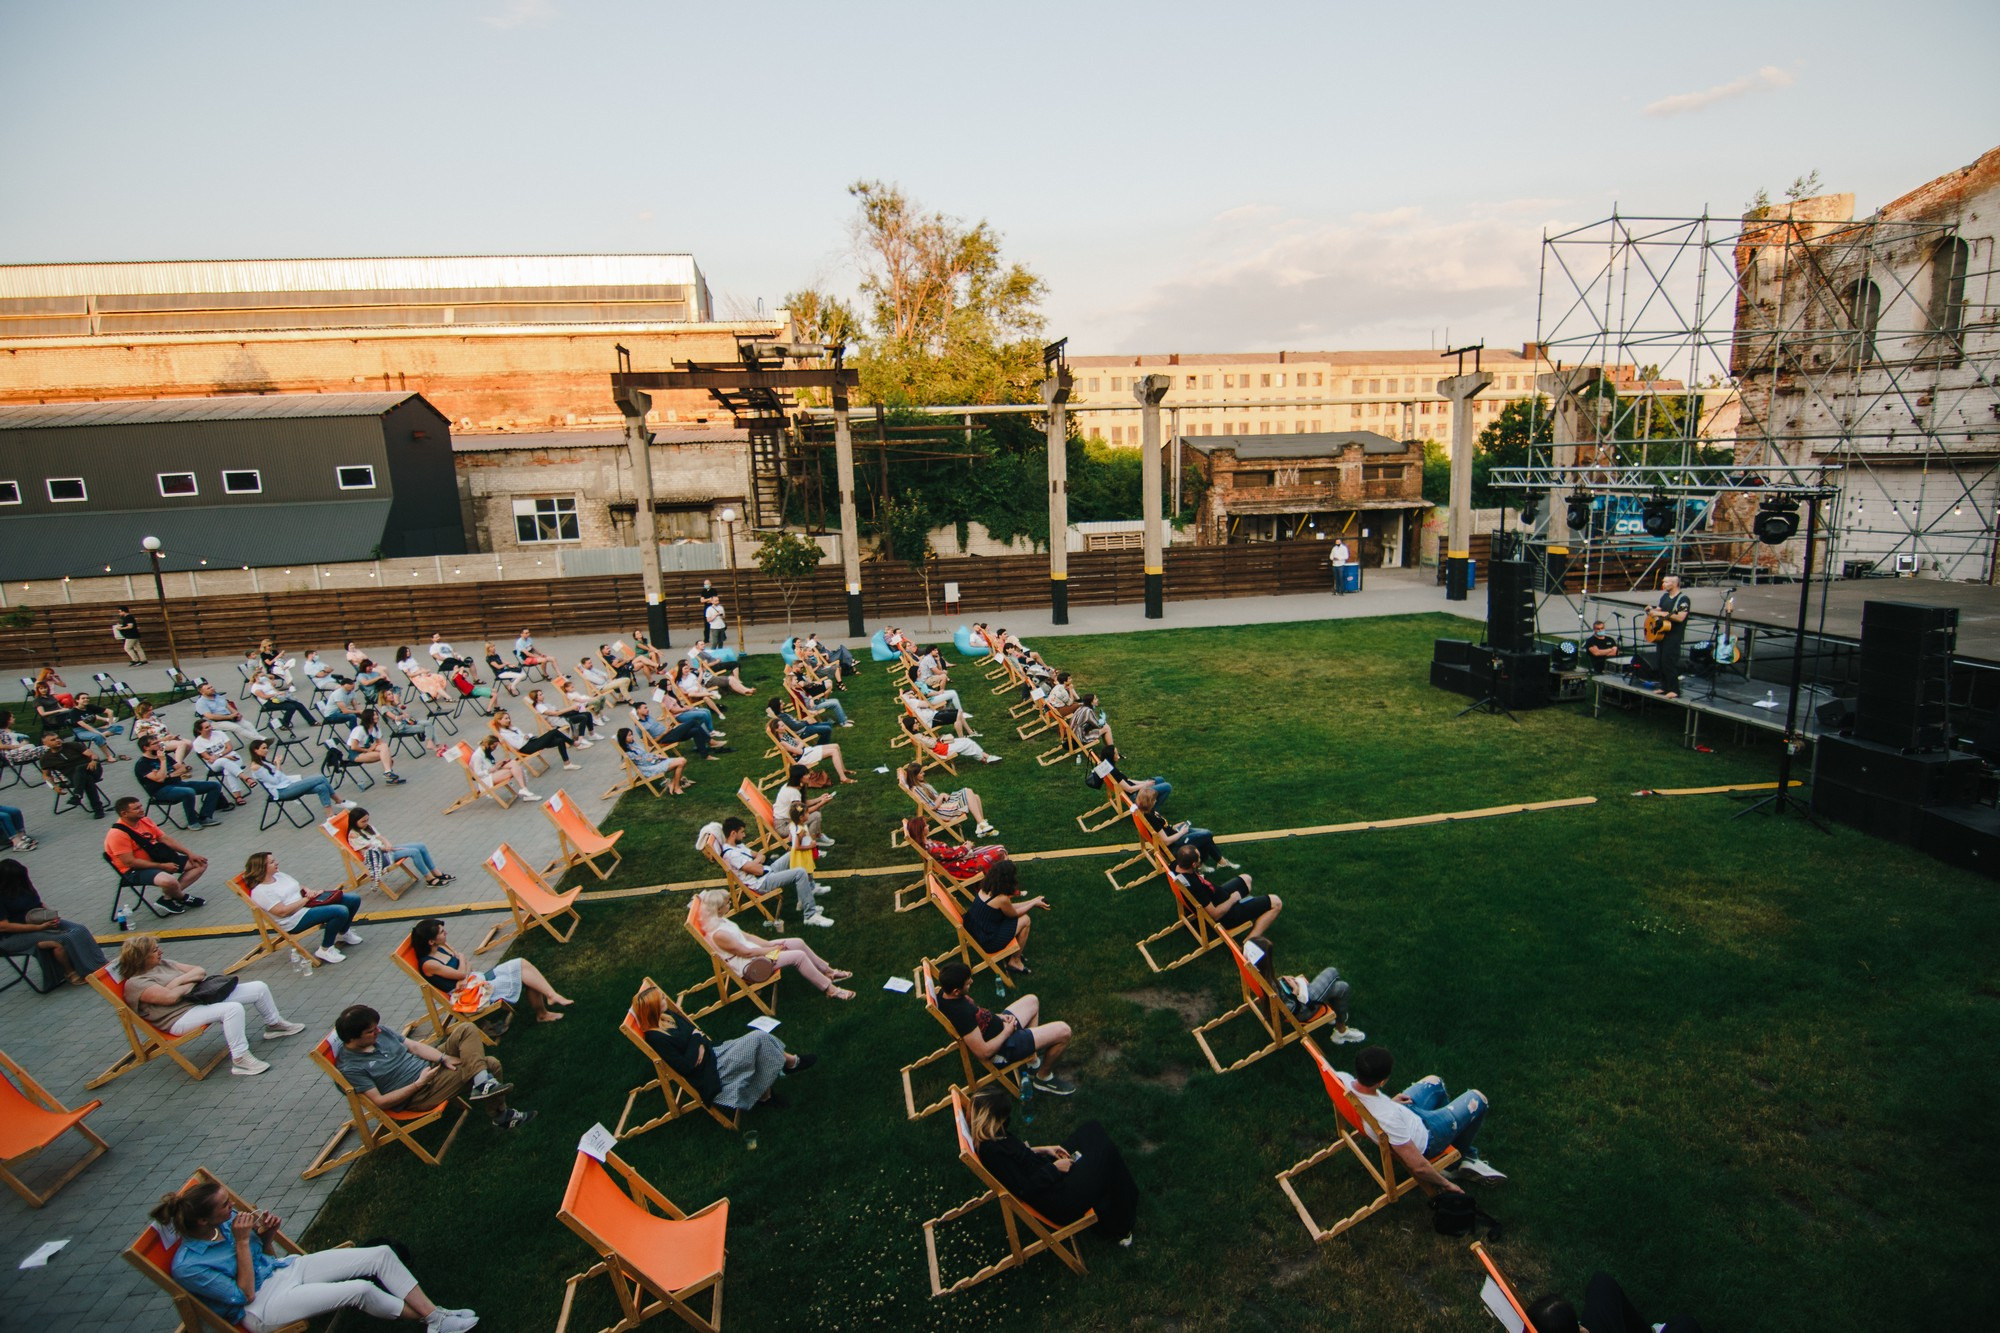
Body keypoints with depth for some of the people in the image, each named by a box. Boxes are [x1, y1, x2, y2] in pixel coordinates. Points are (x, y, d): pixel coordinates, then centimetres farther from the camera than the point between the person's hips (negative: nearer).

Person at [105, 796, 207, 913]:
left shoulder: (145, 821, 5)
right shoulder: (117, 834, -19)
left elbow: (165, 839, 12)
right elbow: (130, 862, -21)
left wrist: (189, 854, 4)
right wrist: (162, 866, -20)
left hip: (158, 860, 9)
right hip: (136, 870, -9)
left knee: (200, 864, 2)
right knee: (169, 881, -38)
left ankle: (169, 897, -8)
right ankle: (183, 897, -1)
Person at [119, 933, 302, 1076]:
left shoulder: (163, 963, 14)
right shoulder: (135, 983, -10)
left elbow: (201, 971, 11)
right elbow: (170, 997, -23)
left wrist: (178, 981, -7)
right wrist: (189, 983, -5)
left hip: (202, 998, 9)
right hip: (181, 1018, -9)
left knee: (259, 988, 1)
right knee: (233, 1008, -36)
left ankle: (274, 1025, 24)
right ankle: (239, 1060, -29)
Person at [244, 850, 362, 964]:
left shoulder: (279, 875, 11)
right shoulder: (259, 892, -15)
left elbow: (300, 887, 21)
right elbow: (282, 911, -22)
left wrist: (308, 891, -2)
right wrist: (306, 899, -15)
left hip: (309, 902, 9)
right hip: (297, 920, -9)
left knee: (354, 899, 1)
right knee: (341, 912, -31)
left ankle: (343, 934, 23)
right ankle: (325, 950, -14)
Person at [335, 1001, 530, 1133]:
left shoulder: (380, 1033, 1)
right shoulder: (350, 1068, -18)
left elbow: (414, 1046, 5)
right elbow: (380, 1101, -19)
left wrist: (444, 1058, -9)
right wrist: (418, 1084, -22)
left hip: (429, 1066, 8)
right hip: (418, 1096, -8)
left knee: (466, 1030, -12)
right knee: (490, 1064, -20)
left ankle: (483, 1082, -18)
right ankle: (501, 1115, 0)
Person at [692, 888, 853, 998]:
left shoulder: (721, 921, 2)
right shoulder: (718, 934, -28)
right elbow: (746, 952, -22)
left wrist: (768, 944, 0)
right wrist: (770, 949, -10)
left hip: (754, 950, 10)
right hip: (749, 964, -10)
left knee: (798, 942, 4)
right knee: (799, 956, -16)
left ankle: (828, 971, 22)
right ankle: (830, 989, -2)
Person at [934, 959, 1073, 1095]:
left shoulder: (944, 993, -10)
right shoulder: (962, 1014, -38)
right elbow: (984, 1052, -32)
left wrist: (997, 1016, 1)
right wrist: (1007, 1032, -17)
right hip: (1002, 1049, -9)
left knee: (1032, 1001, 28)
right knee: (1063, 1031, -10)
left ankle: (1033, 1060, 33)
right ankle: (1044, 1077, 14)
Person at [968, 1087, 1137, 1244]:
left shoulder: (991, 1136, -2)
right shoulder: (991, 1150, -32)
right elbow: (1025, 1190, -28)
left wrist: (1041, 1151, 5)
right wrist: (1055, 1168, -16)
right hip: (1058, 1202, -10)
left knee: (1091, 1128, 12)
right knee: (1106, 1150, -5)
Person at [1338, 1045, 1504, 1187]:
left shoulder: (1342, 1079, -27)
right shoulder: (1388, 1118, -45)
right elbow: (1418, 1167, -30)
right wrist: (1446, 1184, -12)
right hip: (1424, 1138, -6)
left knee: (1434, 1081, 28)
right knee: (1477, 1099, 6)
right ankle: (1465, 1156, 34)